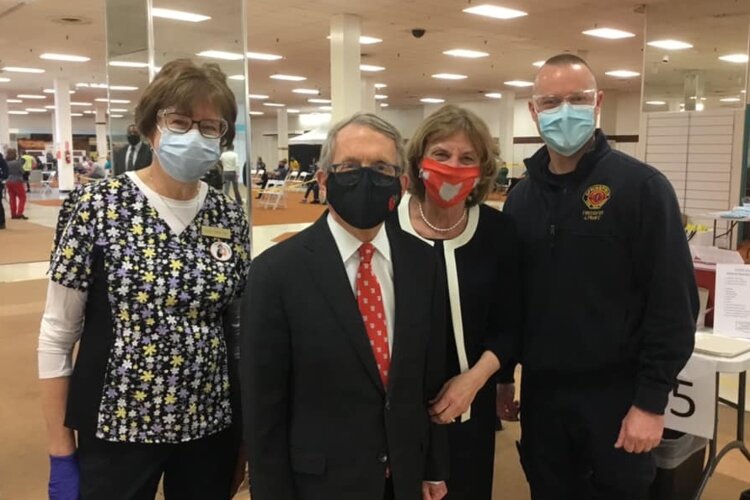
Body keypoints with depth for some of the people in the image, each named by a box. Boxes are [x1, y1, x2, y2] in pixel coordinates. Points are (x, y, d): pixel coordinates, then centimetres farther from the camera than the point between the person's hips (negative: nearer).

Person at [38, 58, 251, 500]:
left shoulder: (230, 218, -1)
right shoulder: (97, 206, -10)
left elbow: (239, 331, 6)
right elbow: (57, 335, -7)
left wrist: (246, 435, 7)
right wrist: (61, 455, -6)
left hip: (210, 427, 3)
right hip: (117, 428, -2)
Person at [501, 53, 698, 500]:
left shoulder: (641, 187, -10)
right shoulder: (521, 198, 5)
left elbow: (674, 303, -13)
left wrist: (652, 401, -14)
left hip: (616, 393, -4)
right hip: (540, 394, 5)